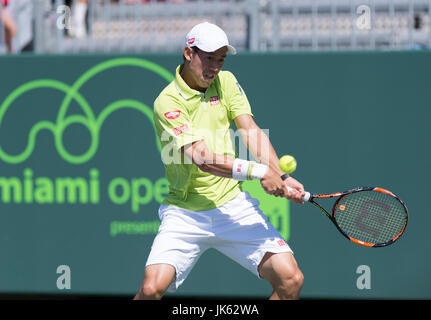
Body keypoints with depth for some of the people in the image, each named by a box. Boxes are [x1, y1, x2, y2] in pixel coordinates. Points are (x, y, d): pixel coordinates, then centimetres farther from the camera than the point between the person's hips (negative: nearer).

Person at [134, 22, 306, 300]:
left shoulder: (226, 82, 7)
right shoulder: (168, 102, -12)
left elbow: (251, 131, -3)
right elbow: (203, 158, -21)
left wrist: (281, 177, -19)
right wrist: (258, 171, -29)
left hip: (233, 205, 5)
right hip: (186, 214, -4)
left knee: (291, 280, -10)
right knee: (152, 288, -22)